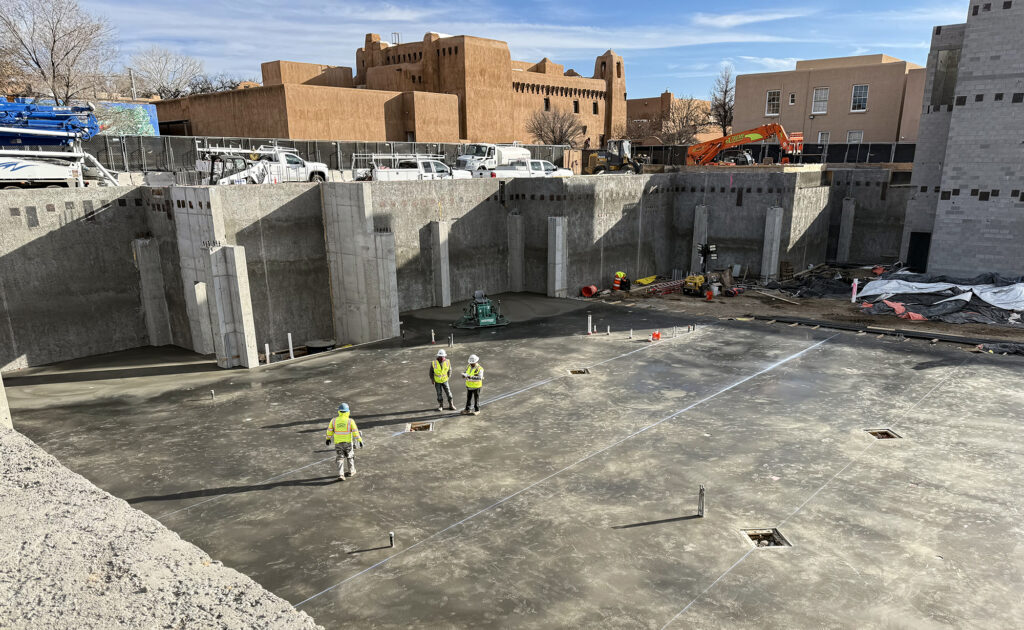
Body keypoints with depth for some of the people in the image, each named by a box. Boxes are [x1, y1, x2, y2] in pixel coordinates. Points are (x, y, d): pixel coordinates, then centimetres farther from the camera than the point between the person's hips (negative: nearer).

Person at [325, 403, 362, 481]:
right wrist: (360, 441, -4)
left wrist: (328, 439, 21)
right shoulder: (350, 421, -10)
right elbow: (355, 432, -10)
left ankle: (340, 475, -5)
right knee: (350, 457, 19)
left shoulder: (333, 420, -4)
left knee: (340, 458, 7)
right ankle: (350, 472, 31)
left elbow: (329, 431, 5)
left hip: (338, 443, 1)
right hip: (348, 442, -1)